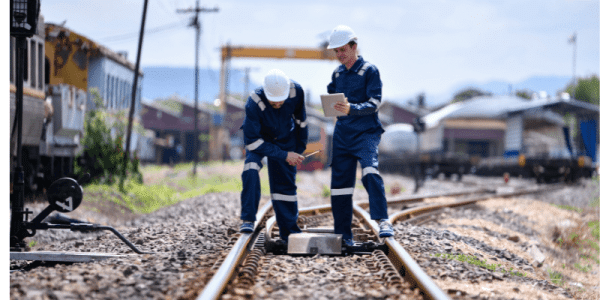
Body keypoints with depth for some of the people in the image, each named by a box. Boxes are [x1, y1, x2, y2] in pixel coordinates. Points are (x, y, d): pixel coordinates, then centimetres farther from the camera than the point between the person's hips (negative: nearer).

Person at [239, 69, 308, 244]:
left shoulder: (296, 92, -27)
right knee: (250, 170, -28)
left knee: (286, 182, 1)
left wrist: (300, 148, 4)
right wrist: (284, 155, -29)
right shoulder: (254, 103, -37)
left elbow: (300, 119, -5)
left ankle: (289, 230, 13)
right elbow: (252, 141, -30)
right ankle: (248, 220, -19)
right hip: (259, 137, -3)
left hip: (285, 139, 3)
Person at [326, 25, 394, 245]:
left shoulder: (369, 71, -4)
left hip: (366, 132, -6)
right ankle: (343, 233, 12)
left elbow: (375, 103, -12)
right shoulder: (337, 73, 14)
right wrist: (336, 107, -1)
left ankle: (383, 221, -29)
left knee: (370, 172, -28)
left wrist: (351, 109, -29)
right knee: (340, 181, 4)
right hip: (342, 134, 6)